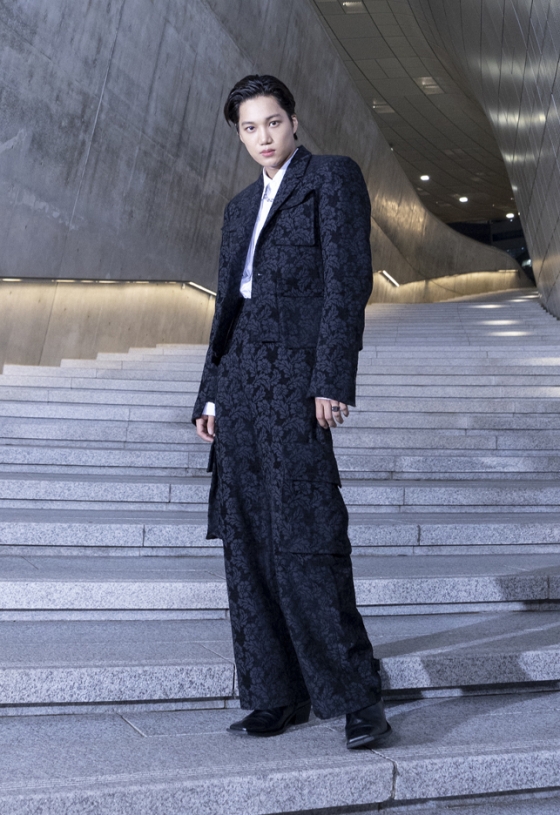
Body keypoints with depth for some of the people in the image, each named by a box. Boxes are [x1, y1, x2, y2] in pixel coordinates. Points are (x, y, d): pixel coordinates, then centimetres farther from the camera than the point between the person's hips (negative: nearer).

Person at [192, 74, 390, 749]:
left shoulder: (332, 176, 6)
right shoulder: (240, 206, 26)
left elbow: (349, 280, -6)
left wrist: (332, 379, -16)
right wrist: (210, 394, 14)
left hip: (294, 370, -7)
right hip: (240, 375, 7)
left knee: (304, 537, -13)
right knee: (247, 540, 4)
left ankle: (356, 696, 0)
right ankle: (277, 694, 13)